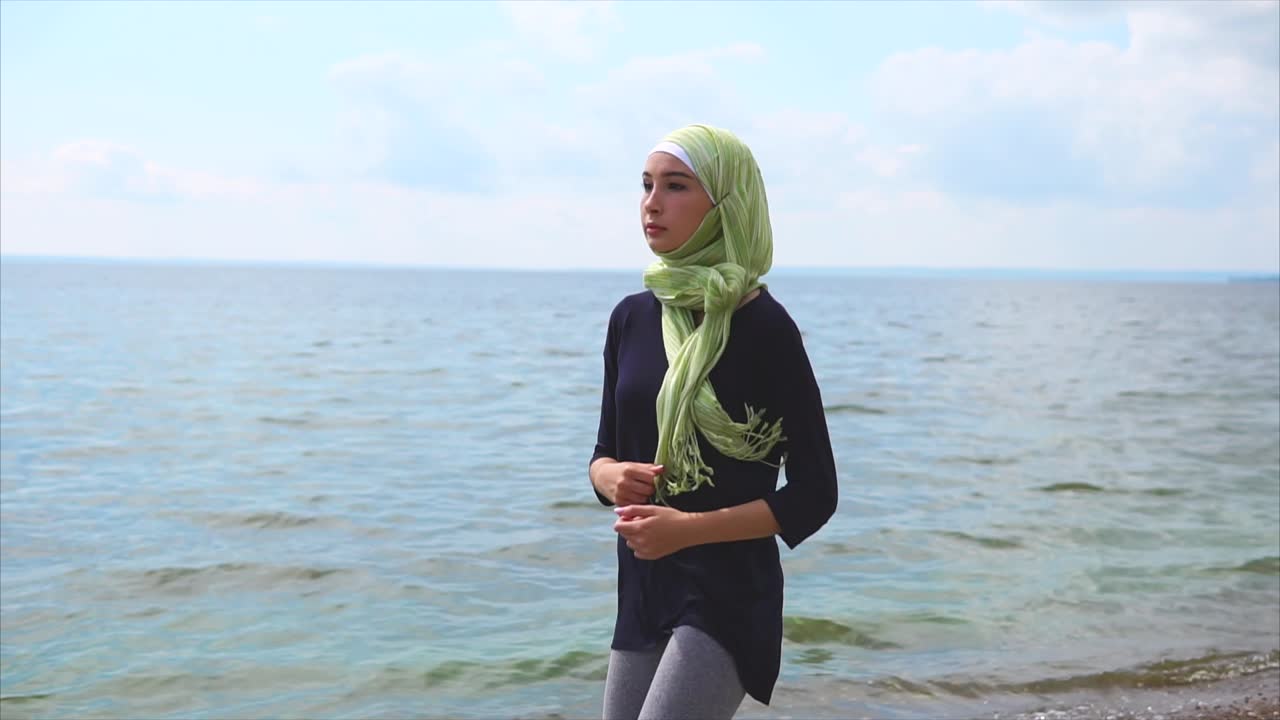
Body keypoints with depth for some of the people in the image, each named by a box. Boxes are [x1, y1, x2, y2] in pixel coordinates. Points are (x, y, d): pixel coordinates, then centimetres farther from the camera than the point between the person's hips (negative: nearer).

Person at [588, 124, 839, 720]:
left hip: (728, 598, -6)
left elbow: (813, 495, -10)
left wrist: (689, 528, -19)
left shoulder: (763, 328, -12)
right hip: (642, 593, 6)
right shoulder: (632, 317, 6)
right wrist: (611, 478, -8)